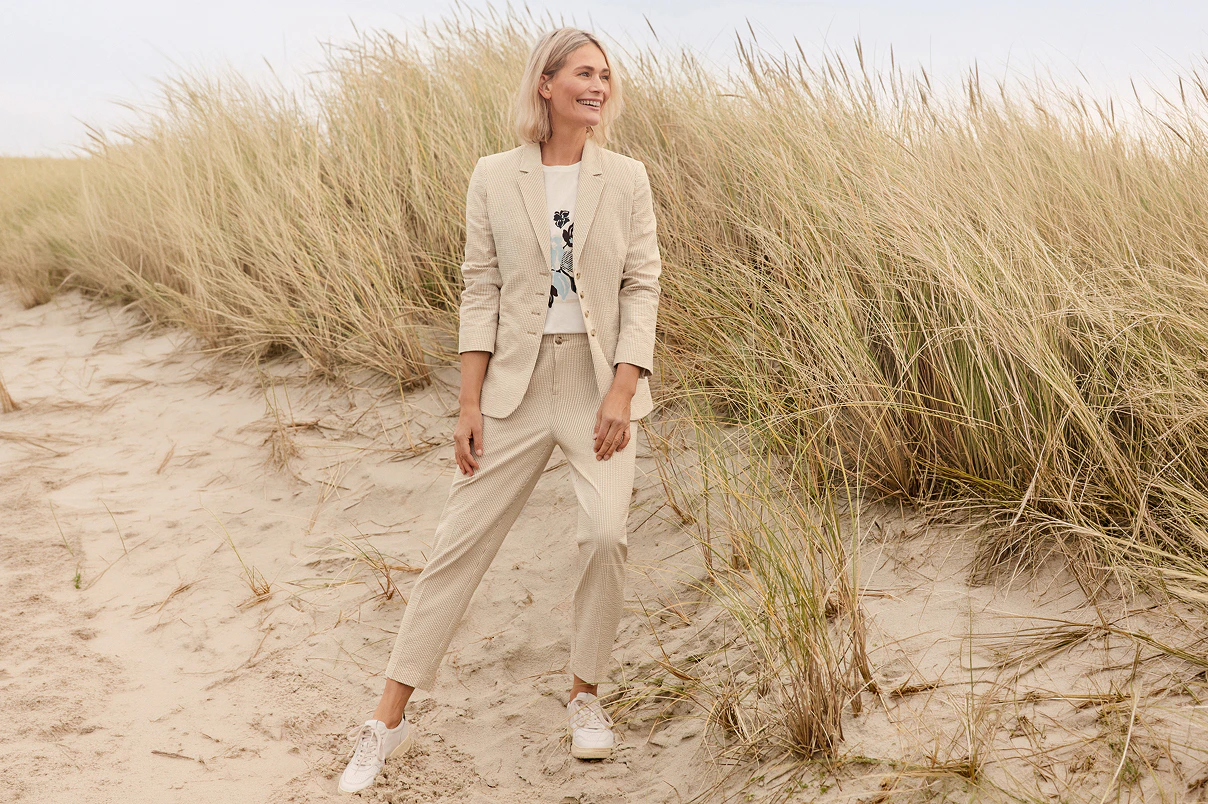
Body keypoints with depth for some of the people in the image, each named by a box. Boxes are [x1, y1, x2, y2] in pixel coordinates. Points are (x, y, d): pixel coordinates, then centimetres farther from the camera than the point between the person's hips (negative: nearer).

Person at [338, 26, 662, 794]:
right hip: (519, 384, 0)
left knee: (607, 531, -17)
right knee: (461, 541, 1)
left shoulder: (626, 179, 1)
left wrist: (622, 393, -12)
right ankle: (390, 719, 13)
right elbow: (481, 292, 1)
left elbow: (642, 288, -1)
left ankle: (587, 696, 9)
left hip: (602, 380, 0)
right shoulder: (495, 177, 1)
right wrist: (470, 405, -3)